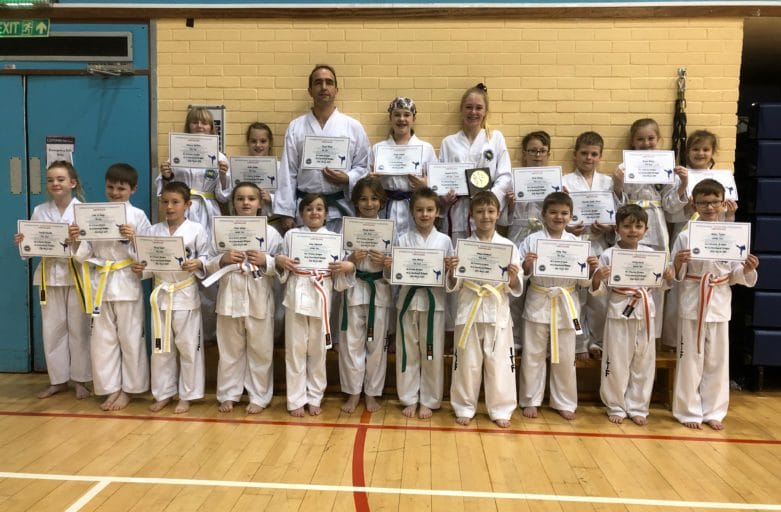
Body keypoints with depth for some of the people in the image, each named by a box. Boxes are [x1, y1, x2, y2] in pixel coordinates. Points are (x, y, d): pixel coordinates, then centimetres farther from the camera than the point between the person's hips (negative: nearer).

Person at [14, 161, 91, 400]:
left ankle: (79, 380, 18)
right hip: (49, 275, 3)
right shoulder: (39, 211, 5)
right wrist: (23, 242, -12)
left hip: (76, 274, -3)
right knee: (52, 329, 9)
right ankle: (58, 380, 23)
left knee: (78, 328, 4)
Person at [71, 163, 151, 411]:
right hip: (100, 284, 4)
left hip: (127, 284, -3)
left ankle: (127, 389, 21)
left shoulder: (138, 216, -4)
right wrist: (76, 241, -14)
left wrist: (133, 239, -24)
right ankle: (111, 389, 23)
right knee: (102, 339, 9)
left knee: (130, 339, 6)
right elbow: (85, 255, 5)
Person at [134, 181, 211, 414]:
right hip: (161, 294, 4)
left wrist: (197, 264, -24)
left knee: (188, 346, 4)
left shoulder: (196, 230, -6)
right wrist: (140, 269, -11)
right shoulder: (154, 231, 6)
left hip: (186, 295, -4)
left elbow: (207, 259, -4)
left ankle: (186, 395, 19)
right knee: (161, 347, 12)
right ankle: (163, 393, 27)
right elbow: (150, 263, 9)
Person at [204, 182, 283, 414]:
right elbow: (209, 266, 3)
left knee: (260, 351, 8)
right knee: (230, 350, 13)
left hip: (259, 299, -1)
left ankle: (259, 396, 22)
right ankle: (228, 395, 28)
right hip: (230, 297, 1)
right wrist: (223, 259, -15)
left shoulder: (270, 233, -1)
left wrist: (265, 261, -19)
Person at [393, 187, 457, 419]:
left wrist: (451, 268, -15)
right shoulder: (403, 239, 2)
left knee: (432, 354, 7)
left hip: (433, 301, 0)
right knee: (408, 352, 8)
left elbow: (449, 277, 6)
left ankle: (428, 401, 23)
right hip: (409, 300, 0)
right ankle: (410, 399, 24)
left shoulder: (444, 240, 2)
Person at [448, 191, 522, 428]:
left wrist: (513, 278, -19)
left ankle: (500, 410, 24)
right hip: (469, 310, 0)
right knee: (468, 362, 8)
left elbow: (515, 290, 1)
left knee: (499, 363, 6)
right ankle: (465, 408, 25)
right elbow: (455, 285, 0)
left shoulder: (509, 246, 1)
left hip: (497, 311, 0)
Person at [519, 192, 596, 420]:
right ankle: (530, 400, 24)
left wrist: (591, 268, -14)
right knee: (532, 356, 7)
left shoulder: (576, 242, 2)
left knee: (565, 358, 11)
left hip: (566, 305, 2)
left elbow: (584, 281, 5)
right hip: (538, 304, -1)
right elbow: (521, 276, -3)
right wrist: (526, 265, -23)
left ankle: (564, 402, 28)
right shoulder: (532, 240, -3)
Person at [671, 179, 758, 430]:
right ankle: (689, 411, 18)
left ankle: (713, 411, 25)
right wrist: (678, 264, -23)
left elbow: (734, 276, 7)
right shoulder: (685, 236, -5)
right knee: (691, 360, 4)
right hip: (693, 304, -2)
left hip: (720, 305, 3)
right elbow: (676, 276, -3)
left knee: (718, 361, 10)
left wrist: (747, 269, -13)